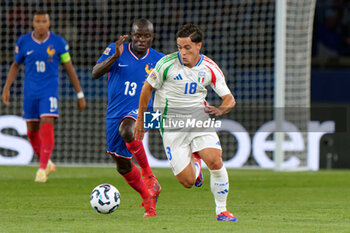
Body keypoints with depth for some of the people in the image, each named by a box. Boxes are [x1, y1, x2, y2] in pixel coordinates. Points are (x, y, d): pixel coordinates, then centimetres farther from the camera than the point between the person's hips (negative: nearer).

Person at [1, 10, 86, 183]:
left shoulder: (59, 43, -5)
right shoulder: (23, 42, 0)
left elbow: (69, 68, 2)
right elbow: (15, 65, 13)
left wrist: (80, 95, 3)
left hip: (50, 91, -3)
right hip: (30, 92, 3)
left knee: (47, 126, -18)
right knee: (32, 131, 7)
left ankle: (42, 170, -16)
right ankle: (46, 163, 29)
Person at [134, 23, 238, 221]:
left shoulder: (210, 68, -3)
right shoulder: (167, 64, -10)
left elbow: (230, 99, 2)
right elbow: (148, 88, 5)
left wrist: (220, 110, -21)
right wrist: (140, 120, 10)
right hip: (172, 126, -1)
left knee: (215, 161, -24)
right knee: (188, 182, -9)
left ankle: (221, 210, -4)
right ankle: (195, 161, 30)